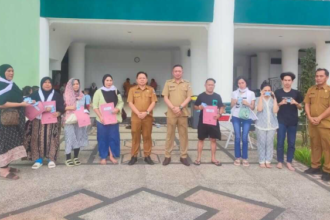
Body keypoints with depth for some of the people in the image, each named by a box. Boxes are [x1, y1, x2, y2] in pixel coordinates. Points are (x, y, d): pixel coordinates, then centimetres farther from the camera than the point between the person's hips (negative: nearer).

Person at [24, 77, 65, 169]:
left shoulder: (57, 95, 8)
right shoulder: (35, 94, 6)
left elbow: (62, 107, 4)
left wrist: (58, 113, -18)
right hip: (38, 121, 0)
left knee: (52, 140, -3)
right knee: (38, 139, -3)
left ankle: (51, 159, 8)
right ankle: (38, 160, 7)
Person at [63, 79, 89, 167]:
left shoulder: (82, 96, 11)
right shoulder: (66, 95, 0)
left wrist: (85, 112, -1)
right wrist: (69, 108, -19)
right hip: (69, 120, -4)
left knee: (78, 138, 4)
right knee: (70, 138, -6)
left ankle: (76, 157, 16)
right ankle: (68, 159, 3)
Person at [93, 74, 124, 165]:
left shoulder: (116, 91, 8)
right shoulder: (99, 92, -3)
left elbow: (121, 102, 8)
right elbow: (95, 106, -6)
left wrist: (118, 109, -14)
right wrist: (100, 116, -17)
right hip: (102, 119, -3)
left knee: (113, 137, 7)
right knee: (103, 138, 4)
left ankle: (111, 155, 21)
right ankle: (103, 157, 16)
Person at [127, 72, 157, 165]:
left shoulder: (151, 89, 6)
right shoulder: (132, 90, 4)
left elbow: (153, 102, -1)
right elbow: (130, 103, -3)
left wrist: (146, 112, -14)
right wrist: (138, 113, -15)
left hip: (148, 117, 1)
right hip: (135, 117, 0)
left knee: (147, 136, 6)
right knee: (135, 137, 5)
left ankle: (147, 156, 15)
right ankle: (134, 156, 13)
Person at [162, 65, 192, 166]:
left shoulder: (187, 84, 8)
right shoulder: (168, 83, 5)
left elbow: (188, 98, 1)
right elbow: (165, 98, -1)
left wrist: (180, 107, -14)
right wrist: (173, 108, -15)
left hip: (183, 113, 1)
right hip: (171, 113, -1)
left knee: (184, 135, 5)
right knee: (170, 135, 5)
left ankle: (183, 156, 15)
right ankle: (167, 156, 14)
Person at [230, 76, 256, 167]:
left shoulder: (251, 93, 2)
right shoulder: (234, 93, 6)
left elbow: (253, 107, 4)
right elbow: (231, 106, 11)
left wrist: (247, 104, -16)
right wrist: (233, 102, -11)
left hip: (247, 117, -1)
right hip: (236, 117, 1)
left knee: (244, 138, -2)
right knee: (237, 137, -1)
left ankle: (245, 158, 9)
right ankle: (238, 157, 10)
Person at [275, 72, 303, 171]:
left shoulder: (296, 93, 5)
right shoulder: (277, 92, 1)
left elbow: (300, 107, 10)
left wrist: (296, 103, -11)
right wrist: (281, 103, -14)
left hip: (293, 121, 2)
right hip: (281, 121, -1)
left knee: (291, 143, 5)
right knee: (280, 142, 2)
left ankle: (289, 162, 15)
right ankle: (280, 161, 13)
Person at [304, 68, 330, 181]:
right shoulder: (311, 90, 11)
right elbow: (307, 104, 9)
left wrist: (319, 118, -15)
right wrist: (310, 117, -5)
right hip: (312, 123, 5)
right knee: (315, 145, 12)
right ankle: (315, 166, 22)